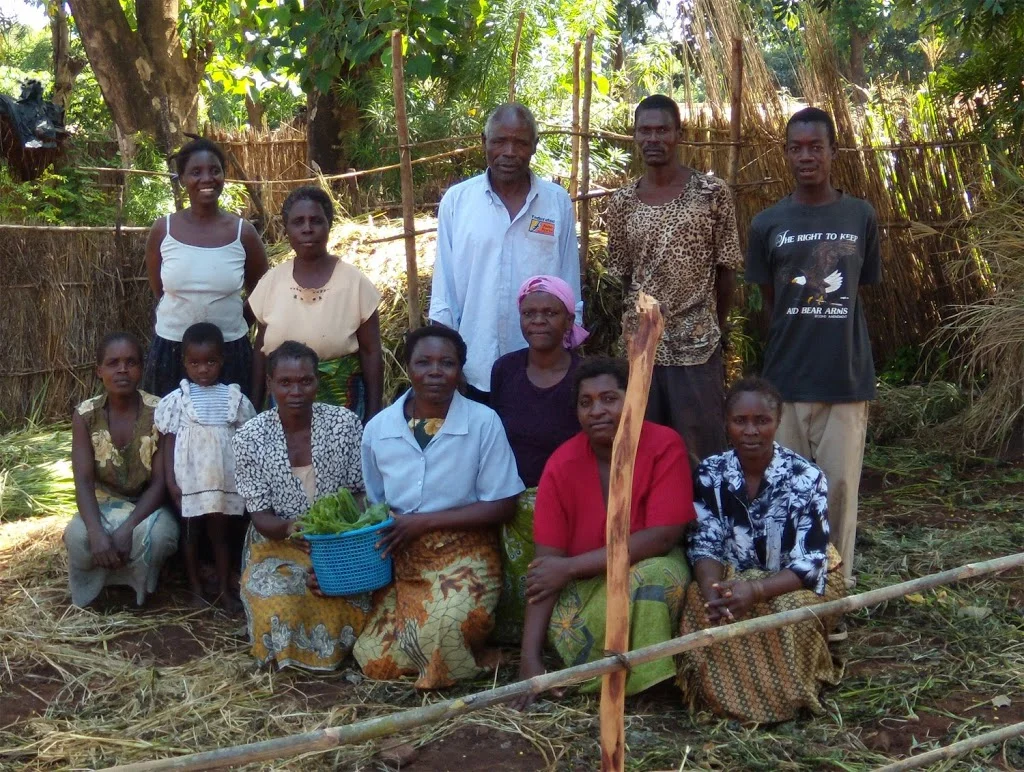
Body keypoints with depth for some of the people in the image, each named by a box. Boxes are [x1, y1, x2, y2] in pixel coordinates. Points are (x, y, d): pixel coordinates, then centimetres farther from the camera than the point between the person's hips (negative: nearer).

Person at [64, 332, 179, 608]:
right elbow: (83, 480, -17)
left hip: (147, 504, -1)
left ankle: (138, 587, -1)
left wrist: (127, 528, -30)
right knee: (78, 536, -31)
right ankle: (95, 587, 2)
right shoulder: (85, 415, -11)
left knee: (157, 535, -35)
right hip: (104, 502, 1)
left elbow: (160, 481, -17)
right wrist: (97, 532, -34)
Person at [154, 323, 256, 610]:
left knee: (219, 533, 11)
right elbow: (169, 441, -2)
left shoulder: (234, 398, -1)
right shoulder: (178, 399, -5)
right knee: (190, 533, 11)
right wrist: (170, 481, -6)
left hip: (223, 479, 1)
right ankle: (195, 589, 23)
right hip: (189, 480, -1)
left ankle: (224, 589, 21)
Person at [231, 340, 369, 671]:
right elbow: (260, 516, -9)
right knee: (278, 607, -30)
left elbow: (361, 495, -3)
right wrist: (289, 528, -33)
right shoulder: (249, 437, -8)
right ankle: (289, 656, 5)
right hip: (278, 546, -1)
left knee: (357, 605, -27)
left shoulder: (345, 423, -6)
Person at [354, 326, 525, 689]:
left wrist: (425, 522, -16)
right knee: (376, 662, -7)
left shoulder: (483, 423, -11)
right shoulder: (378, 428, 0)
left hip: (463, 558, -4)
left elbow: (502, 506, -10)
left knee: (446, 629, -31)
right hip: (399, 562, 4)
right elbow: (373, 506, 12)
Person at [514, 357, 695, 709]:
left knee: (655, 575, -36)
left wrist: (571, 567, -25)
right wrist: (530, 658, -24)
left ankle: (646, 683, -14)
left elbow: (663, 536, -23)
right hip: (584, 585, 1)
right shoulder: (562, 465, -12)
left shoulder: (665, 445, -16)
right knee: (565, 630, -30)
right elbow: (545, 566, -15)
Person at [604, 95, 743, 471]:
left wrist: (715, 329, 4)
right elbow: (622, 275, 10)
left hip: (698, 348, -3)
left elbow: (726, 270, 0)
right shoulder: (621, 202, 5)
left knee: (702, 454, 5)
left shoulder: (712, 192, -4)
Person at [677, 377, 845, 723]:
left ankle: (783, 698, -8)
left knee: (791, 611, -35)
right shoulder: (710, 473, -9)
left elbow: (809, 564, -22)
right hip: (733, 577, 2)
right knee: (699, 604, -29)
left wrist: (756, 590, -40)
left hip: (798, 584, -2)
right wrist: (711, 589, -33)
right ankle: (721, 693, -7)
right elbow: (705, 545, -10)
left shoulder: (805, 478, -19)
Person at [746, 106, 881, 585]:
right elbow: (769, 300, 9)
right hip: (786, 378, 1)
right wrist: (797, 339, 5)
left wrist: (833, 342, 6)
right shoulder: (767, 224, 3)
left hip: (847, 377, 0)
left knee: (840, 485, 3)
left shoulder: (861, 217, 4)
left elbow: (859, 293, 10)